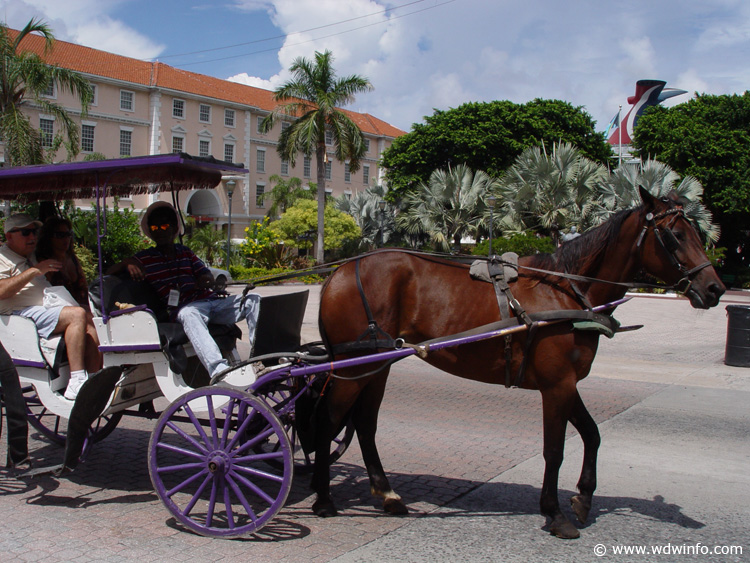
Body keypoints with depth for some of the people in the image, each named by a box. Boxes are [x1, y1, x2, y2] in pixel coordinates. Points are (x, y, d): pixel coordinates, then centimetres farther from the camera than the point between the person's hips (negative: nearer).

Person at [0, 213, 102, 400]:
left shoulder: (35, 257, 31)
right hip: (23, 314, -8)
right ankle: (76, 383, -36)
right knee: (77, 315, -29)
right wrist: (35, 270, -15)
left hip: (49, 311, 8)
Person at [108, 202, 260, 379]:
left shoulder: (185, 252, 26)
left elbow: (207, 275, 17)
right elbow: (109, 273, 8)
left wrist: (204, 280, -9)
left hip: (211, 300, 5)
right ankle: (218, 370, -59)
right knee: (188, 314, -41)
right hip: (185, 307, -5)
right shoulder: (145, 258, 15)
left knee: (253, 299, -16)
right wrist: (127, 263, -15)